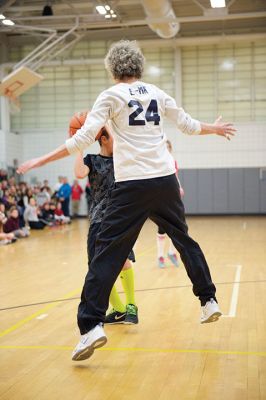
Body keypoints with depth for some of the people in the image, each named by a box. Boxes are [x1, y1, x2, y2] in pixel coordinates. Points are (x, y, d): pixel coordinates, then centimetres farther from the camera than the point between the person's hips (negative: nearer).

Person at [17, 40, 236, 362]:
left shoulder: (111, 95, -1)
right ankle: (209, 301, 30)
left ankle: (91, 326, -11)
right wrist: (215, 129, 40)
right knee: (184, 240, 21)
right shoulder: (157, 94, 11)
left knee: (107, 253, -3)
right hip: (165, 180, 5)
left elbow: (83, 139, -9)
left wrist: (40, 160, -4)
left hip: (132, 184, -4)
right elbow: (188, 125, 21)